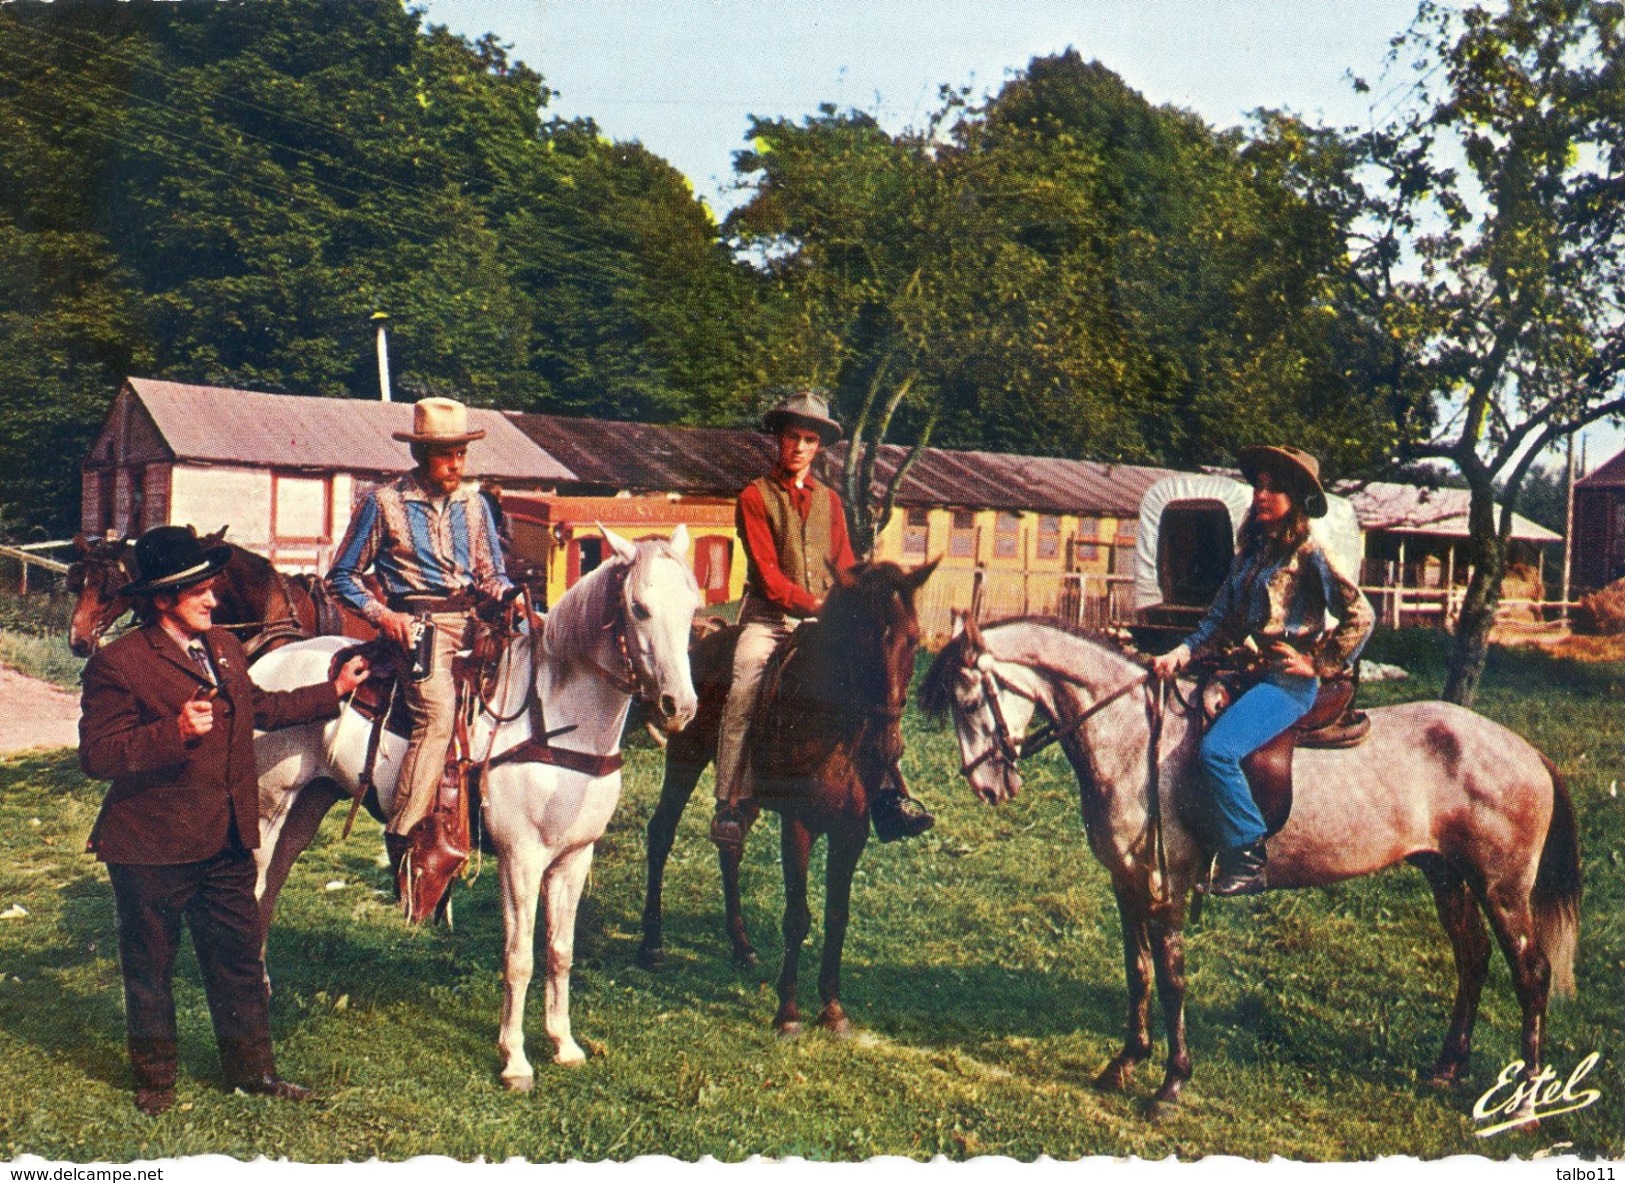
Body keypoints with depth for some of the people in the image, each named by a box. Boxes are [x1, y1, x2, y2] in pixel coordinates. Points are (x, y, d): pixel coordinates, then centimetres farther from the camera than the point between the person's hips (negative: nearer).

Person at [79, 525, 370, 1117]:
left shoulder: (223, 647, 8)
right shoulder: (117, 663, -14)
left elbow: (258, 708, 23)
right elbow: (96, 755, -18)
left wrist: (335, 690, 26)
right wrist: (174, 731, -30)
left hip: (226, 844, 6)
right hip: (151, 849, -6)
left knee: (239, 959, 14)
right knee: (150, 968, 12)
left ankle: (251, 1069, 28)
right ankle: (154, 1080, 30)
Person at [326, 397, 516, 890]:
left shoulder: (474, 504, 16)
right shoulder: (383, 502, 3)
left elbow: (491, 573, 21)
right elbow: (342, 575, 7)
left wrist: (501, 591, -4)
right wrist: (382, 614, -9)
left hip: (470, 620, 6)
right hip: (415, 622, -6)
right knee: (438, 710, -28)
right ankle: (402, 840, -24)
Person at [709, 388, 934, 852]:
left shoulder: (829, 500, 17)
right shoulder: (755, 496, 3)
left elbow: (845, 566, 11)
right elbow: (766, 572, -7)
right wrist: (811, 602, -20)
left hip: (823, 622, 4)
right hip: (769, 618, -4)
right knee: (744, 686, -28)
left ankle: (889, 797, -11)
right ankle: (730, 805, -24)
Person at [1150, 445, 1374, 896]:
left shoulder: (1309, 554, -8)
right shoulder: (1252, 549, 14)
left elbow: (1361, 617, -10)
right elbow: (1222, 617, 13)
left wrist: (1317, 663, -9)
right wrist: (1184, 652, -2)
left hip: (1288, 682, -9)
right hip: (1246, 672, 9)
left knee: (1217, 749, -27)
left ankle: (1248, 862, -17)